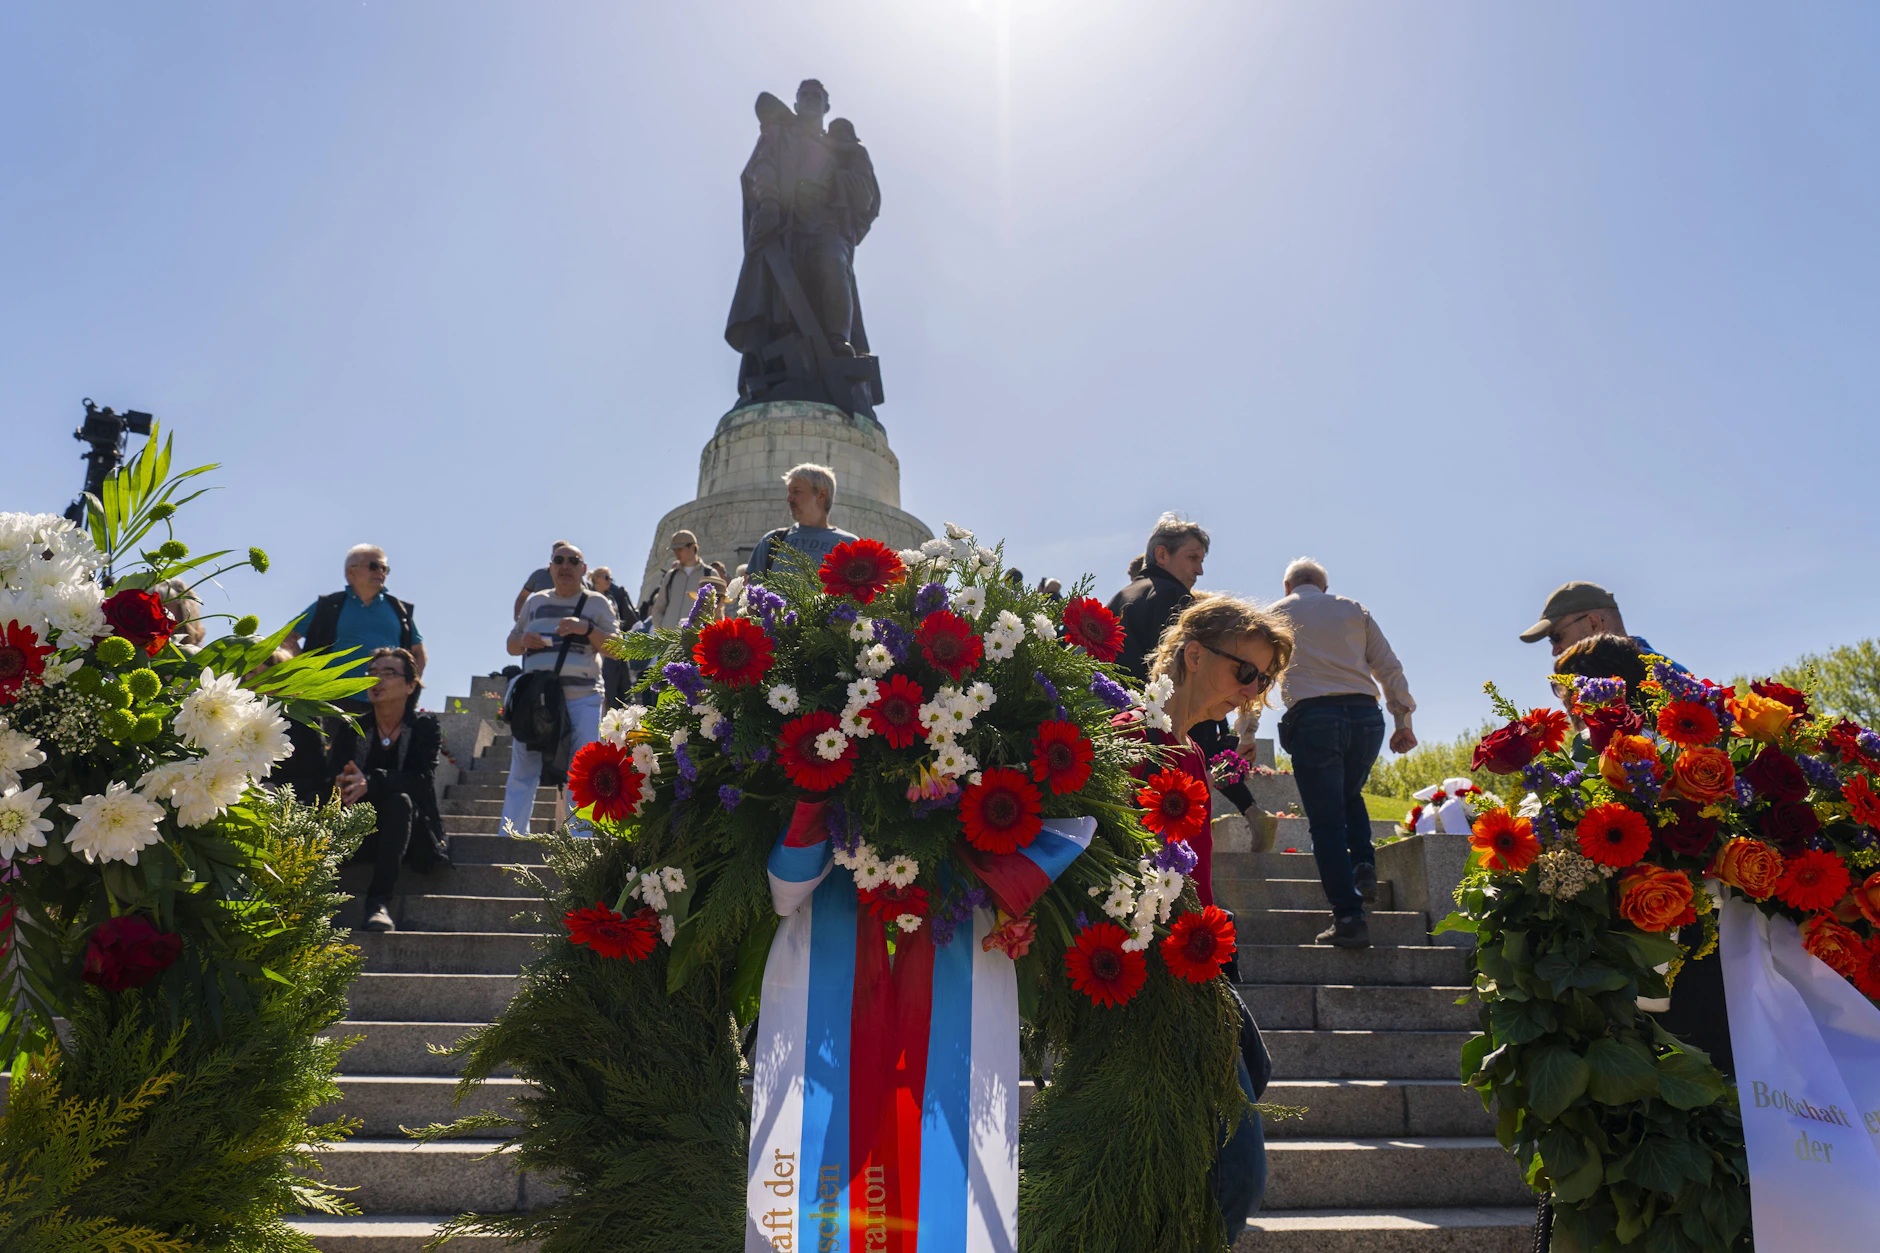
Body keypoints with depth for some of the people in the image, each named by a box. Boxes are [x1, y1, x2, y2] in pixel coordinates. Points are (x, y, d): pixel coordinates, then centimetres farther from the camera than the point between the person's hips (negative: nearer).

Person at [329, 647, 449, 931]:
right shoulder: (352, 728, 12)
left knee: (399, 800, -34)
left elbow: (422, 779, -14)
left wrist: (370, 783, -32)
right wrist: (343, 786, -30)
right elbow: (332, 774, -4)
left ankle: (379, 903, -42)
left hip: (409, 834, -2)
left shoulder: (425, 726, 3)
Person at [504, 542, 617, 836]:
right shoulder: (535, 602, 19)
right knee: (522, 771, 1)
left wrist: (587, 629, -16)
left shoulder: (597, 603, 9)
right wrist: (523, 640, -2)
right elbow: (511, 645, 22)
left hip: (582, 698, -3)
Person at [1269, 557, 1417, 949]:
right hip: (1365, 714, 3)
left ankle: (1349, 918, -6)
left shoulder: (1276, 613, 15)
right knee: (1350, 797, 28)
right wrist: (1403, 721, 19)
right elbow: (1389, 668, 15)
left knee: (1326, 820, -1)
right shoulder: (1354, 610, 20)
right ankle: (1363, 865, 5)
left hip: (1313, 716, -3)